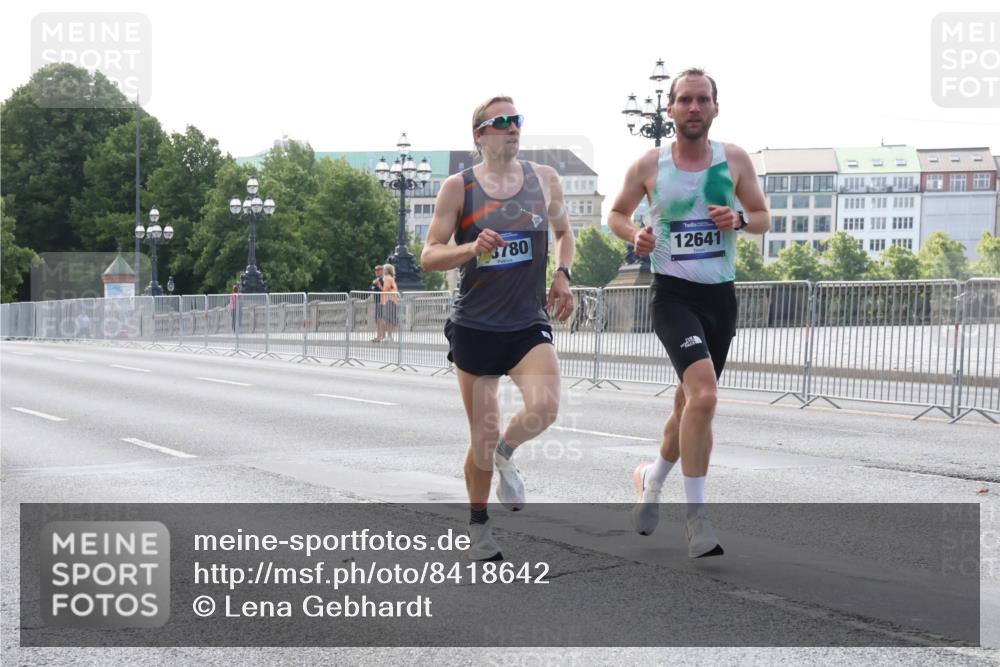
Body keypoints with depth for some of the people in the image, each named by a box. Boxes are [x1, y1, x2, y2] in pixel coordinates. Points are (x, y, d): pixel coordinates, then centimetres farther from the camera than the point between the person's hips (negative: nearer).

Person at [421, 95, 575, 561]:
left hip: (529, 323, 2)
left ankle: (505, 454, 12)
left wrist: (562, 275, 2)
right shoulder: (458, 187, -4)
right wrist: (472, 249, -22)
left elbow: (564, 233, 21)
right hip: (475, 325, -2)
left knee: (545, 407, -23)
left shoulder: (544, 179, 5)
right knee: (482, 434, 3)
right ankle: (478, 525, 26)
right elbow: (429, 257, -4)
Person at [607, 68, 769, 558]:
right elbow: (617, 213, 12)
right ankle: (696, 515, -16)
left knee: (690, 403, 16)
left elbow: (763, 217, 11)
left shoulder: (735, 160, 3)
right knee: (704, 394, -24)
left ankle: (651, 479, 43)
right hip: (673, 293, -4)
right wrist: (633, 236, -9)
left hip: (721, 296, 4)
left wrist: (739, 220, -11)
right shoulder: (649, 165, -2)